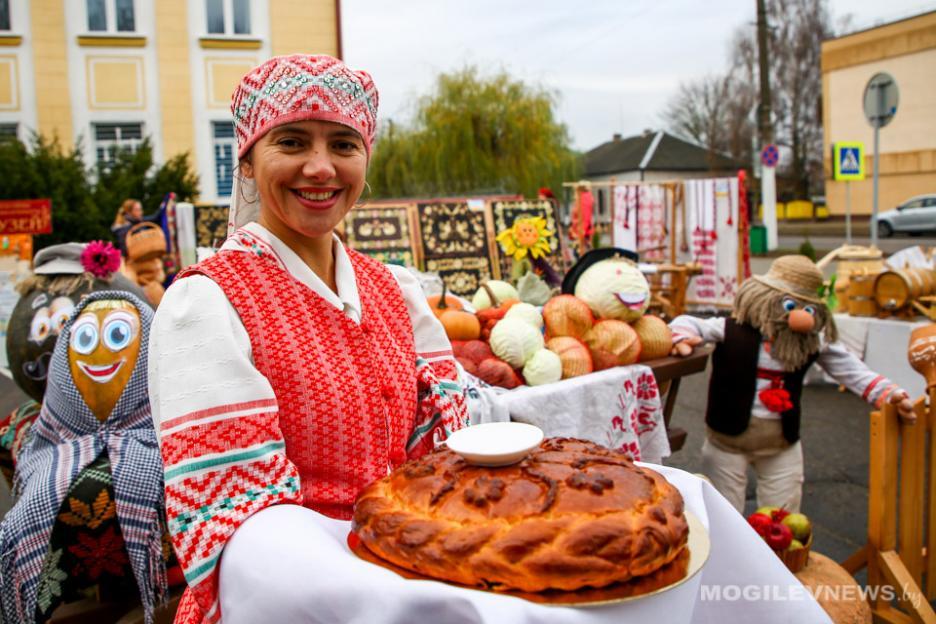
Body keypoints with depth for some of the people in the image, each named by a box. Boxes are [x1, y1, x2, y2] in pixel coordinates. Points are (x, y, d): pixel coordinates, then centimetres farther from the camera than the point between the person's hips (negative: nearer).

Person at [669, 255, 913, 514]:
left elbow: (848, 369, 2)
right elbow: (687, 323, -10)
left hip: (782, 444, 4)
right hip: (729, 437, -3)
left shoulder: (815, 341, -4)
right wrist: (681, 338, -32)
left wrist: (888, 394, -8)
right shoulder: (733, 331, -16)